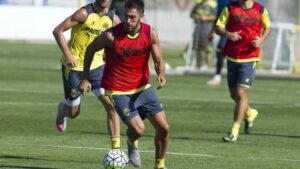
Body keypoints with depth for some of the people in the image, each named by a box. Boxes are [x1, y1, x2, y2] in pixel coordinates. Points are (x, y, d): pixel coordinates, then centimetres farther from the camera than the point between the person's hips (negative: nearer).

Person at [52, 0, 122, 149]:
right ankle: (62, 109, 45)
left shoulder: (113, 19, -2)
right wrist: (67, 54, -25)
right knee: (73, 113, 7)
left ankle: (116, 148, -11)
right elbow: (58, 31, -16)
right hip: (74, 66, -3)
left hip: (96, 66, 4)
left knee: (111, 105, -14)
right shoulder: (85, 13, -16)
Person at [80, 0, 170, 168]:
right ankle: (132, 143, 19)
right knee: (138, 129, -20)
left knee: (164, 128, -2)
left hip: (143, 88, 4)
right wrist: (86, 78, 1)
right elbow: (91, 49, -1)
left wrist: (161, 75, -27)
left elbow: (159, 61, -4)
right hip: (118, 91, -4)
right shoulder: (111, 35, -19)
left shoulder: (150, 33, -10)